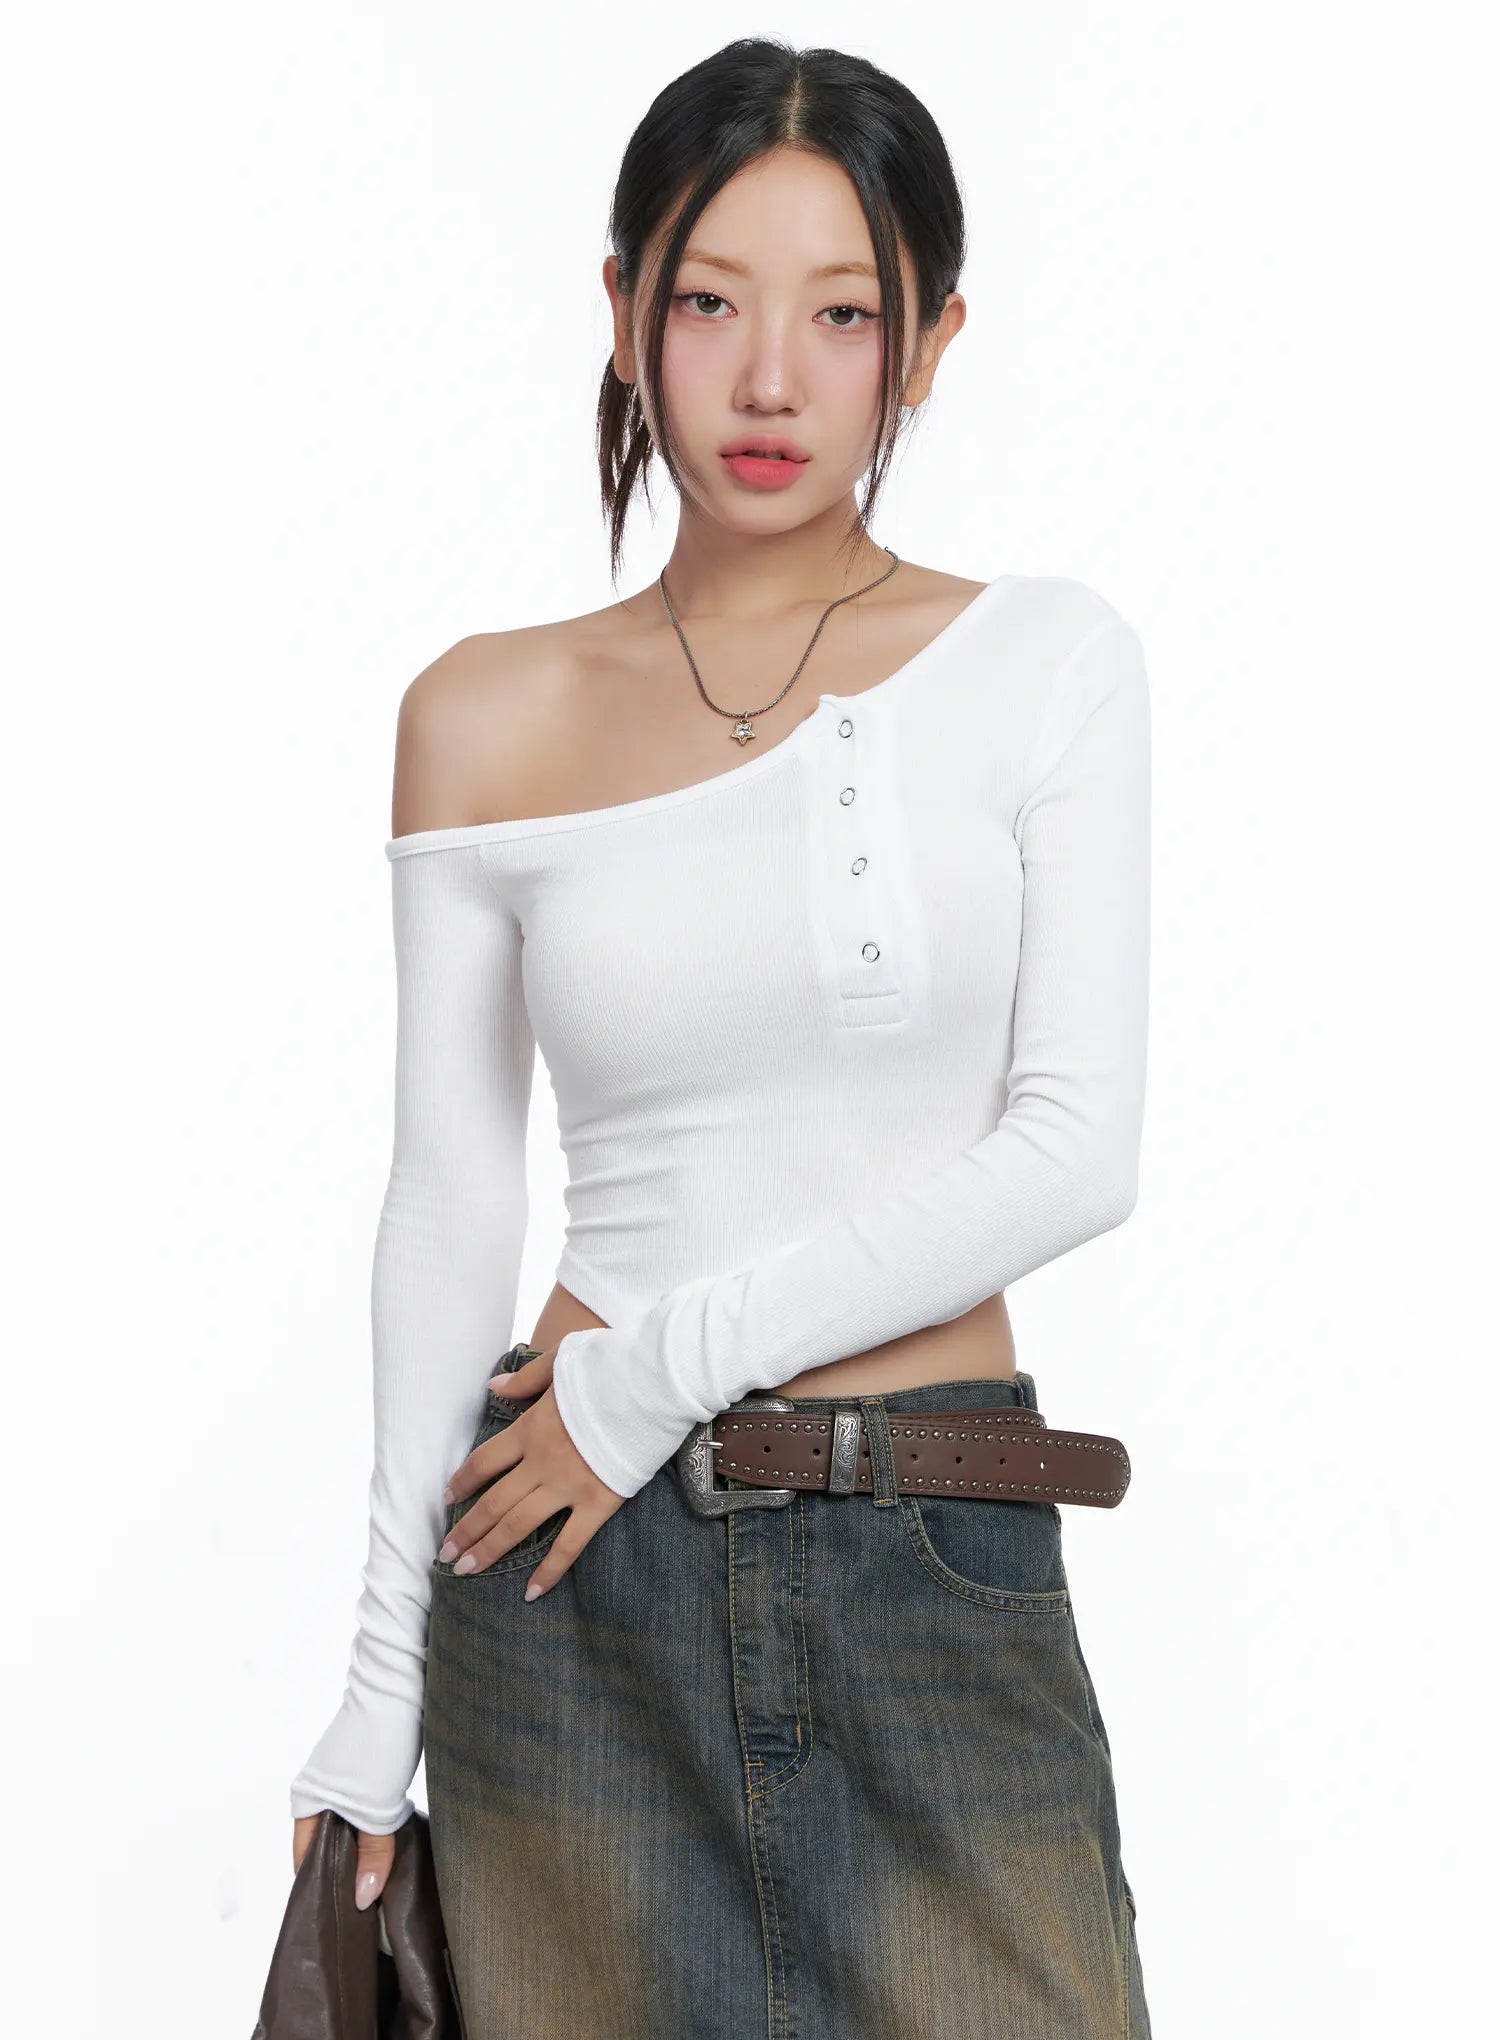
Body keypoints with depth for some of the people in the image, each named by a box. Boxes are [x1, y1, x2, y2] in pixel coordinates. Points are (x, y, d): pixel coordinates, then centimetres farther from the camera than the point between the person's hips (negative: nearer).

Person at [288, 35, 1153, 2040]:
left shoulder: (1044, 660, 0)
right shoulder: (489, 717, 3)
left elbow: (1076, 1145, -8)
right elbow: (450, 1201, 4)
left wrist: (672, 1360, -12)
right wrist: (387, 1670, 4)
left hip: (943, 1574, -1)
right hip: (578, 1581, 1)